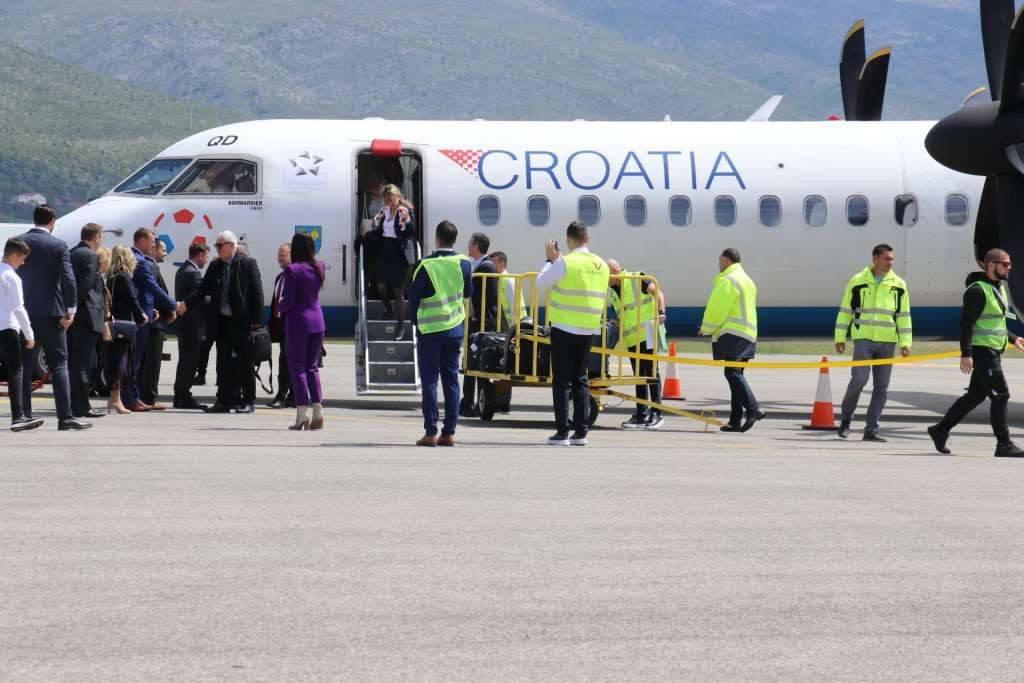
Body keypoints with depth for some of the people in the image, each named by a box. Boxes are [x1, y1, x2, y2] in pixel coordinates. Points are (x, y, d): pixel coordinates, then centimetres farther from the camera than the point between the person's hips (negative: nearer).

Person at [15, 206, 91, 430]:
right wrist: (71, 309, -8)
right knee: (59, 364, 0)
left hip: (21, 311, 3)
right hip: (50, 312, -3)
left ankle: (23, 415, 8)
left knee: (23, 365, 9)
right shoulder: (58, 245, -7)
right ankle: (65, 417, -5)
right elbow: (69, 279, -14)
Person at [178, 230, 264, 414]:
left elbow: (257, 293, -8)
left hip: (242, 322, -5)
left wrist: (256, 320, -13)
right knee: (223, 363, 6)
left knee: (244, 362, 3)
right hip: (222, 322, 5)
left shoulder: (248, 264, -5)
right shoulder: (214, 267, 10)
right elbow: (202, 290, 7)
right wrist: (186, 305, -7)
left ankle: (247, 401, 10)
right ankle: (224, 401, 10)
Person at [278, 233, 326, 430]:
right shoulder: (320, 267, 4)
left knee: (297, 367, 1)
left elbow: (288, 301, -13)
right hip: (317, 321, 5)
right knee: (312, 366, 13)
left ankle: (302, 414, -3)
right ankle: (318, 412, 5)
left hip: (298, 322, -5)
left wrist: (279, 306, 7)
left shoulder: (292, 270, -13)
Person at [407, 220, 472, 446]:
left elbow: (413, 297, -6)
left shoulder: (426, 265, -12)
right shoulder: (464, 264, -2)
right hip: (455, 330, 3)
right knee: (451, 380, 8)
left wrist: (415, 321, 10)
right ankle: (449, 432, 7)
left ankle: (430, 432, -3)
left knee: (429, 381, 1)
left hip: (430, 331, -3)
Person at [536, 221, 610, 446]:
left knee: (562, 381, 0)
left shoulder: (564, 262, -13)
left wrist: (550, 260, 7)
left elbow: (540, 284, -3)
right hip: (589, 330, 5)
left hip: (564, 328, -5)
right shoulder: (601, 265, 6)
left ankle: (562, 432, -3)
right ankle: (580, 432, 10)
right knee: (580, 379, 12)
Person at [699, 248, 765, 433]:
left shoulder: (728, 280, -8)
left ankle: (753, 409, -28)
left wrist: (706, 329, 3)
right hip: (748, 335, 10)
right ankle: (735, 421, 9)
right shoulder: (747, 280, 24)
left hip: (733, 335, -10)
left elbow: (718, 308, -12)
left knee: (732, 372, -15)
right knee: (736, 374, 10)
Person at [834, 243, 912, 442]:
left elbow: (904, 316, 10)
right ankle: (846, 419, 10)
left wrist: (905, 343, 2)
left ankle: (871, 430, 8)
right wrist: (840, 338, 3)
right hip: (863, 339, -3)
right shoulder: (858, 281, 4)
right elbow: (845, 311, 7)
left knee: (881, 388, 2)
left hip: (887, 342, 3)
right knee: (858, 380, -13)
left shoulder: (899, 285, 9)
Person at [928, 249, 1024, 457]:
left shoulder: (999, 288, 16)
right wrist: (966, 354, -24)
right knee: (1000, 395, -11)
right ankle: (1004, 445, -7)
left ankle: (940, 430, 24)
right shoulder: (977, 291, -14)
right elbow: (966, 323, -19)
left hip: (994, 352, 10)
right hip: (981, 352, -10)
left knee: (975, 396, 14)